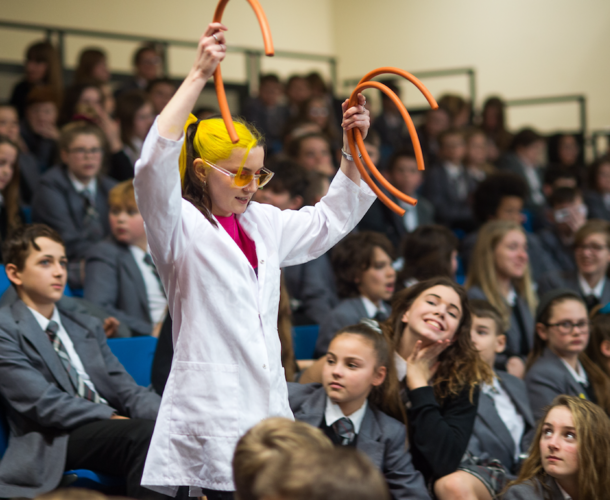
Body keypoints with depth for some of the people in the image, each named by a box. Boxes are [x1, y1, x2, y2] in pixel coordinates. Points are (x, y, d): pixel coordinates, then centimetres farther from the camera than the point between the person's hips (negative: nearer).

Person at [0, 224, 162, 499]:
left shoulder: (88, 326, 26)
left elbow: (126, 389, 16)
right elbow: (42, 402, -9)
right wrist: (113, 417, -19)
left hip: (110, 427, 6)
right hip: (55, 440, -6)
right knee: (147, 432, -33)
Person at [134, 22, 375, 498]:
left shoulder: (265, 223, 18)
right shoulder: (181, 225, -4)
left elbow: (331, 220, 31)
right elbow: (155, 165, -22)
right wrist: (199, 76, -26)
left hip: (268, 406, 7)